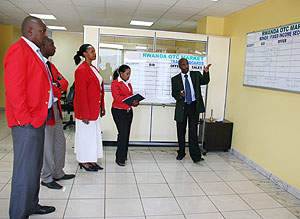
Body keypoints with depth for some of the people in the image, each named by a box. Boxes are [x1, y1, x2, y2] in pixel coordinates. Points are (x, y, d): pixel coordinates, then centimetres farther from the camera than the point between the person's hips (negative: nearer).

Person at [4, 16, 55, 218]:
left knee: (35, 166, 18)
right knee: (26, 170, -2)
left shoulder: (34, 52, 18)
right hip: (27, 123, -10)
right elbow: (14, 89, -18)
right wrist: (26, 120, -18)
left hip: (38, 120, 10)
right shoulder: (18, 50, -11)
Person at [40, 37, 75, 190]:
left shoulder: (51, 66, 17)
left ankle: (58, 173, 29)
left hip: (56, 109, 9)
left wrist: (57, 84, -12)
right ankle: (47, 178, 15)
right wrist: (57, 89, -8)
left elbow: (65, 83, 8)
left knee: (60, 142, 15)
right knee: (47, 146, 1)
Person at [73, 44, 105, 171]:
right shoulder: (81, 70, -15)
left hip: (95, 109, 9)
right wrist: (85, 114, -21)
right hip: (86, 109, -9)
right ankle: (84, 162, 16)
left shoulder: (93, 69, 14)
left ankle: (92, 160, 24)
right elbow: (81, 93, -19)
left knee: (95, 134, 13)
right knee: (86, 134, 2)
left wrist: (102, 108, 15)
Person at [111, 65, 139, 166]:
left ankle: (123, 154, 21)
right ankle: (120, 159, -4)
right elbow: (117, 97, -16)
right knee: (123, 133, -11)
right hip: (119, 111, -7)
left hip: (128, 111, 7)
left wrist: (135, 102, -6)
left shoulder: (129, 84, 18)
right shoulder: (115, 83, -6)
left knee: (127, 134, 8)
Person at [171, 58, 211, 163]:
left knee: (193, 131, -5)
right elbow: (174, 93, 3)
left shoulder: (196, 75, 7)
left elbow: (205, 81, -5)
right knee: (181, 131, 10)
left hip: (194, 106, -1)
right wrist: (180, 95, -19)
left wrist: (206, 72, -23)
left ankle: (195, 156, -2)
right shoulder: (175, 79, 5)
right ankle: (181, 153, 27)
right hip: (182, 107, 1)